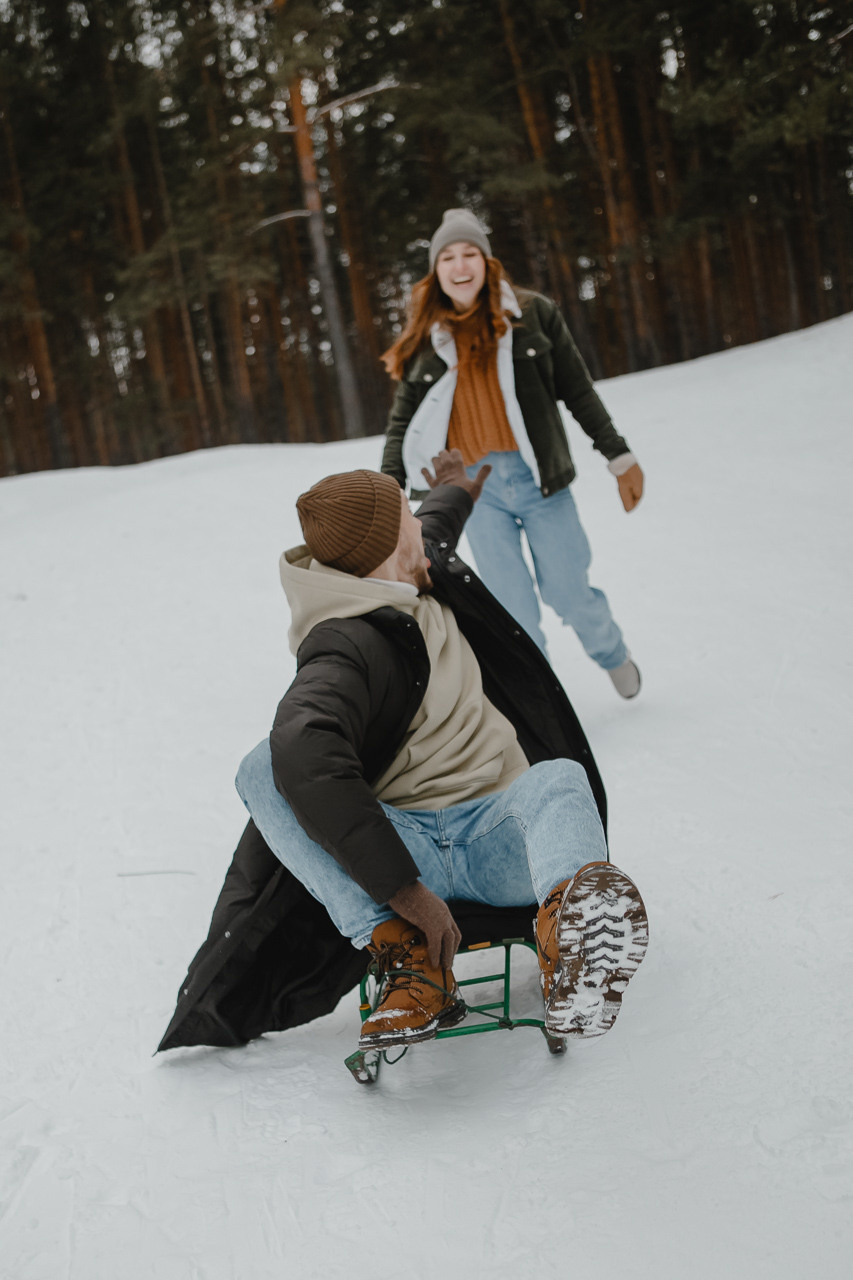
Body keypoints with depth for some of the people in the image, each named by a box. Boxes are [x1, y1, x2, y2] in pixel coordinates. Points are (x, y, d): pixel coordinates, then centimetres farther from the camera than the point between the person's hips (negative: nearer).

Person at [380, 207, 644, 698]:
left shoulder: (533, 314, 3)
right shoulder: (426, 340, 8)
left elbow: (579, 393, 6)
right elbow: (403, 421, 12)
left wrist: (620, 457, 7)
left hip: (540, 477, -1)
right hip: (477, 488, 1)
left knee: (568, 593, 4)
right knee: (514, 612, -1)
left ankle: (613, 653, 36)